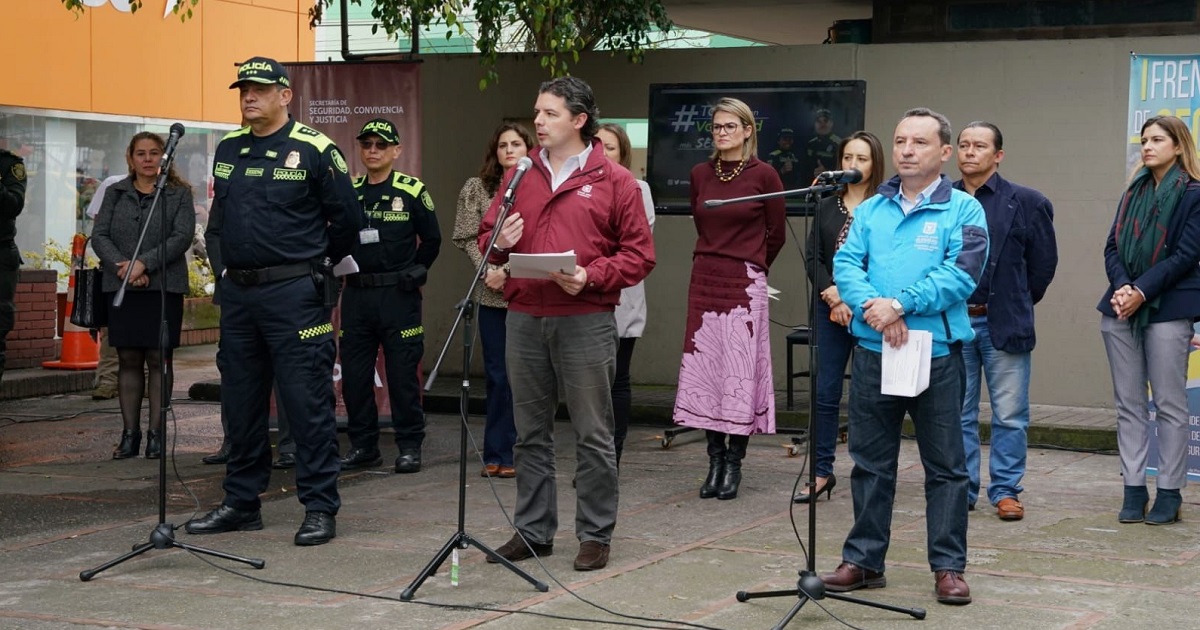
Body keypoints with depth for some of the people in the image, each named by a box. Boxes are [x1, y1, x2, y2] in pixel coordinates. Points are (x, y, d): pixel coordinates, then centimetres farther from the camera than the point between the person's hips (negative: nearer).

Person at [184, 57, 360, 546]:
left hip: (294, 293, -6)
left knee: (307, 402, -5)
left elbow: (346, 221, -2)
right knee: (240, 404, 12)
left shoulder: (315, 151, -7)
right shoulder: (228, 149, 12)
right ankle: (241, 502, 23)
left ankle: (320, 509, 1)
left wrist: (311, 263, 7)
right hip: (237, 293, 7)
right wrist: (224, 267, 16)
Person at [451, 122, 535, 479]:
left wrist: (509, 269, -13)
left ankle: (499, 454, 12)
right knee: (498, 376, 6)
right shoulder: (477, 189, 8)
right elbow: (466, 237, 4)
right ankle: (498, 456, 13)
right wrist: (487, 270, -9)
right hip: (493, 296, 1)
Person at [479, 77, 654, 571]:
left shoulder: (614, 181, 0)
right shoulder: (518, 177, 13)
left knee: (593, 434, 1)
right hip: (524, 320, 5)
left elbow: (639, 254, -2)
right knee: (530, 432, 11)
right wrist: (498, 244, -4)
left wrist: (590, 277, -16)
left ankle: (596, 535, 10)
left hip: (585, 321, -4)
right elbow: (486, 237, 19)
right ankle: (533, 531, 21)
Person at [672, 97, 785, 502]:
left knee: (740, 373, -2)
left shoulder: (763, 175, -5)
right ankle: (715, 461, 11)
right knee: (705, 371, 3)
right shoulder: (700, 174, 7)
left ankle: (734, 464, 6)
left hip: (745, 285, -4)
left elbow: (777, 234, 4)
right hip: (705, 282, 4)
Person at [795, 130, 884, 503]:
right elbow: (812, 257, 7)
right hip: (830, 311, 4)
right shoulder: (827, 207, 11)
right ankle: (822, 472, 10)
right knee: (826, 392, 4)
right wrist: (834, 295, -8)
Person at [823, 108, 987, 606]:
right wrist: (871, 306, -19)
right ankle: (863, 560, 21)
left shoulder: (963, 209, -1)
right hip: (872, 353, 4)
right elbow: (846, 264, 0)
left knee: (945, 465, 4)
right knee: (870, 462, 11)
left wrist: (899, 304, -19)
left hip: (937, 354, -3)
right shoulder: (871, 210, 11)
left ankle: (948, 567, 13)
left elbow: (962, 274, -13)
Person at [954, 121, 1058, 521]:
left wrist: (1019, 305, 7)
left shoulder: (1027, 203, -1)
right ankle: (961, 489, 17)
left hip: (1004, 324, -2)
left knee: (1010, 416, 3)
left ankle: (1006, 491, 12)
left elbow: (1044, 262, 4)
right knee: (958, 415, 8)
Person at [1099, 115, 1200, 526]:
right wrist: (1121, 287, -9)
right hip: (1122, 308, 6)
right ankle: (1134, 490, 11)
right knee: (1129, 404, 6)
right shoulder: (1133, 192, 15)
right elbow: (1113, 247, 9)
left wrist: (1141, 291, -15)